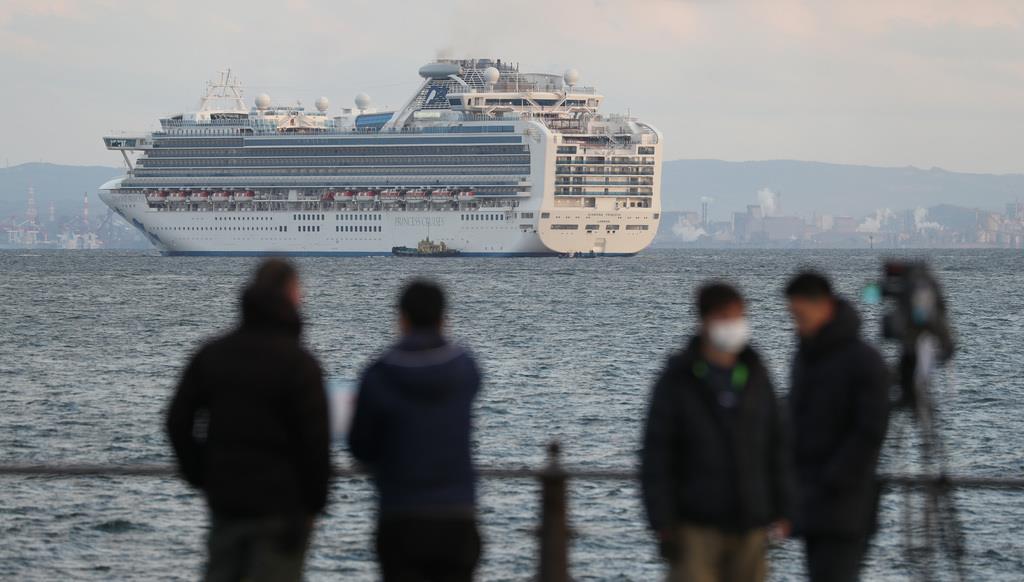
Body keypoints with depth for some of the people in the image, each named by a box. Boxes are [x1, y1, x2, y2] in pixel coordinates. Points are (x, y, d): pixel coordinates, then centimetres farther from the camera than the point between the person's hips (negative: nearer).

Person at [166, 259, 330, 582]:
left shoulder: (211, 354, 6)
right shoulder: (298, 362, -11)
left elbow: (178, 422, 8)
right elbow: (316, 441, -13)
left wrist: (201, 477, 15)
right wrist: (315, 503, -2)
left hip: (225, 498, 5)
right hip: (280, 503, -5)